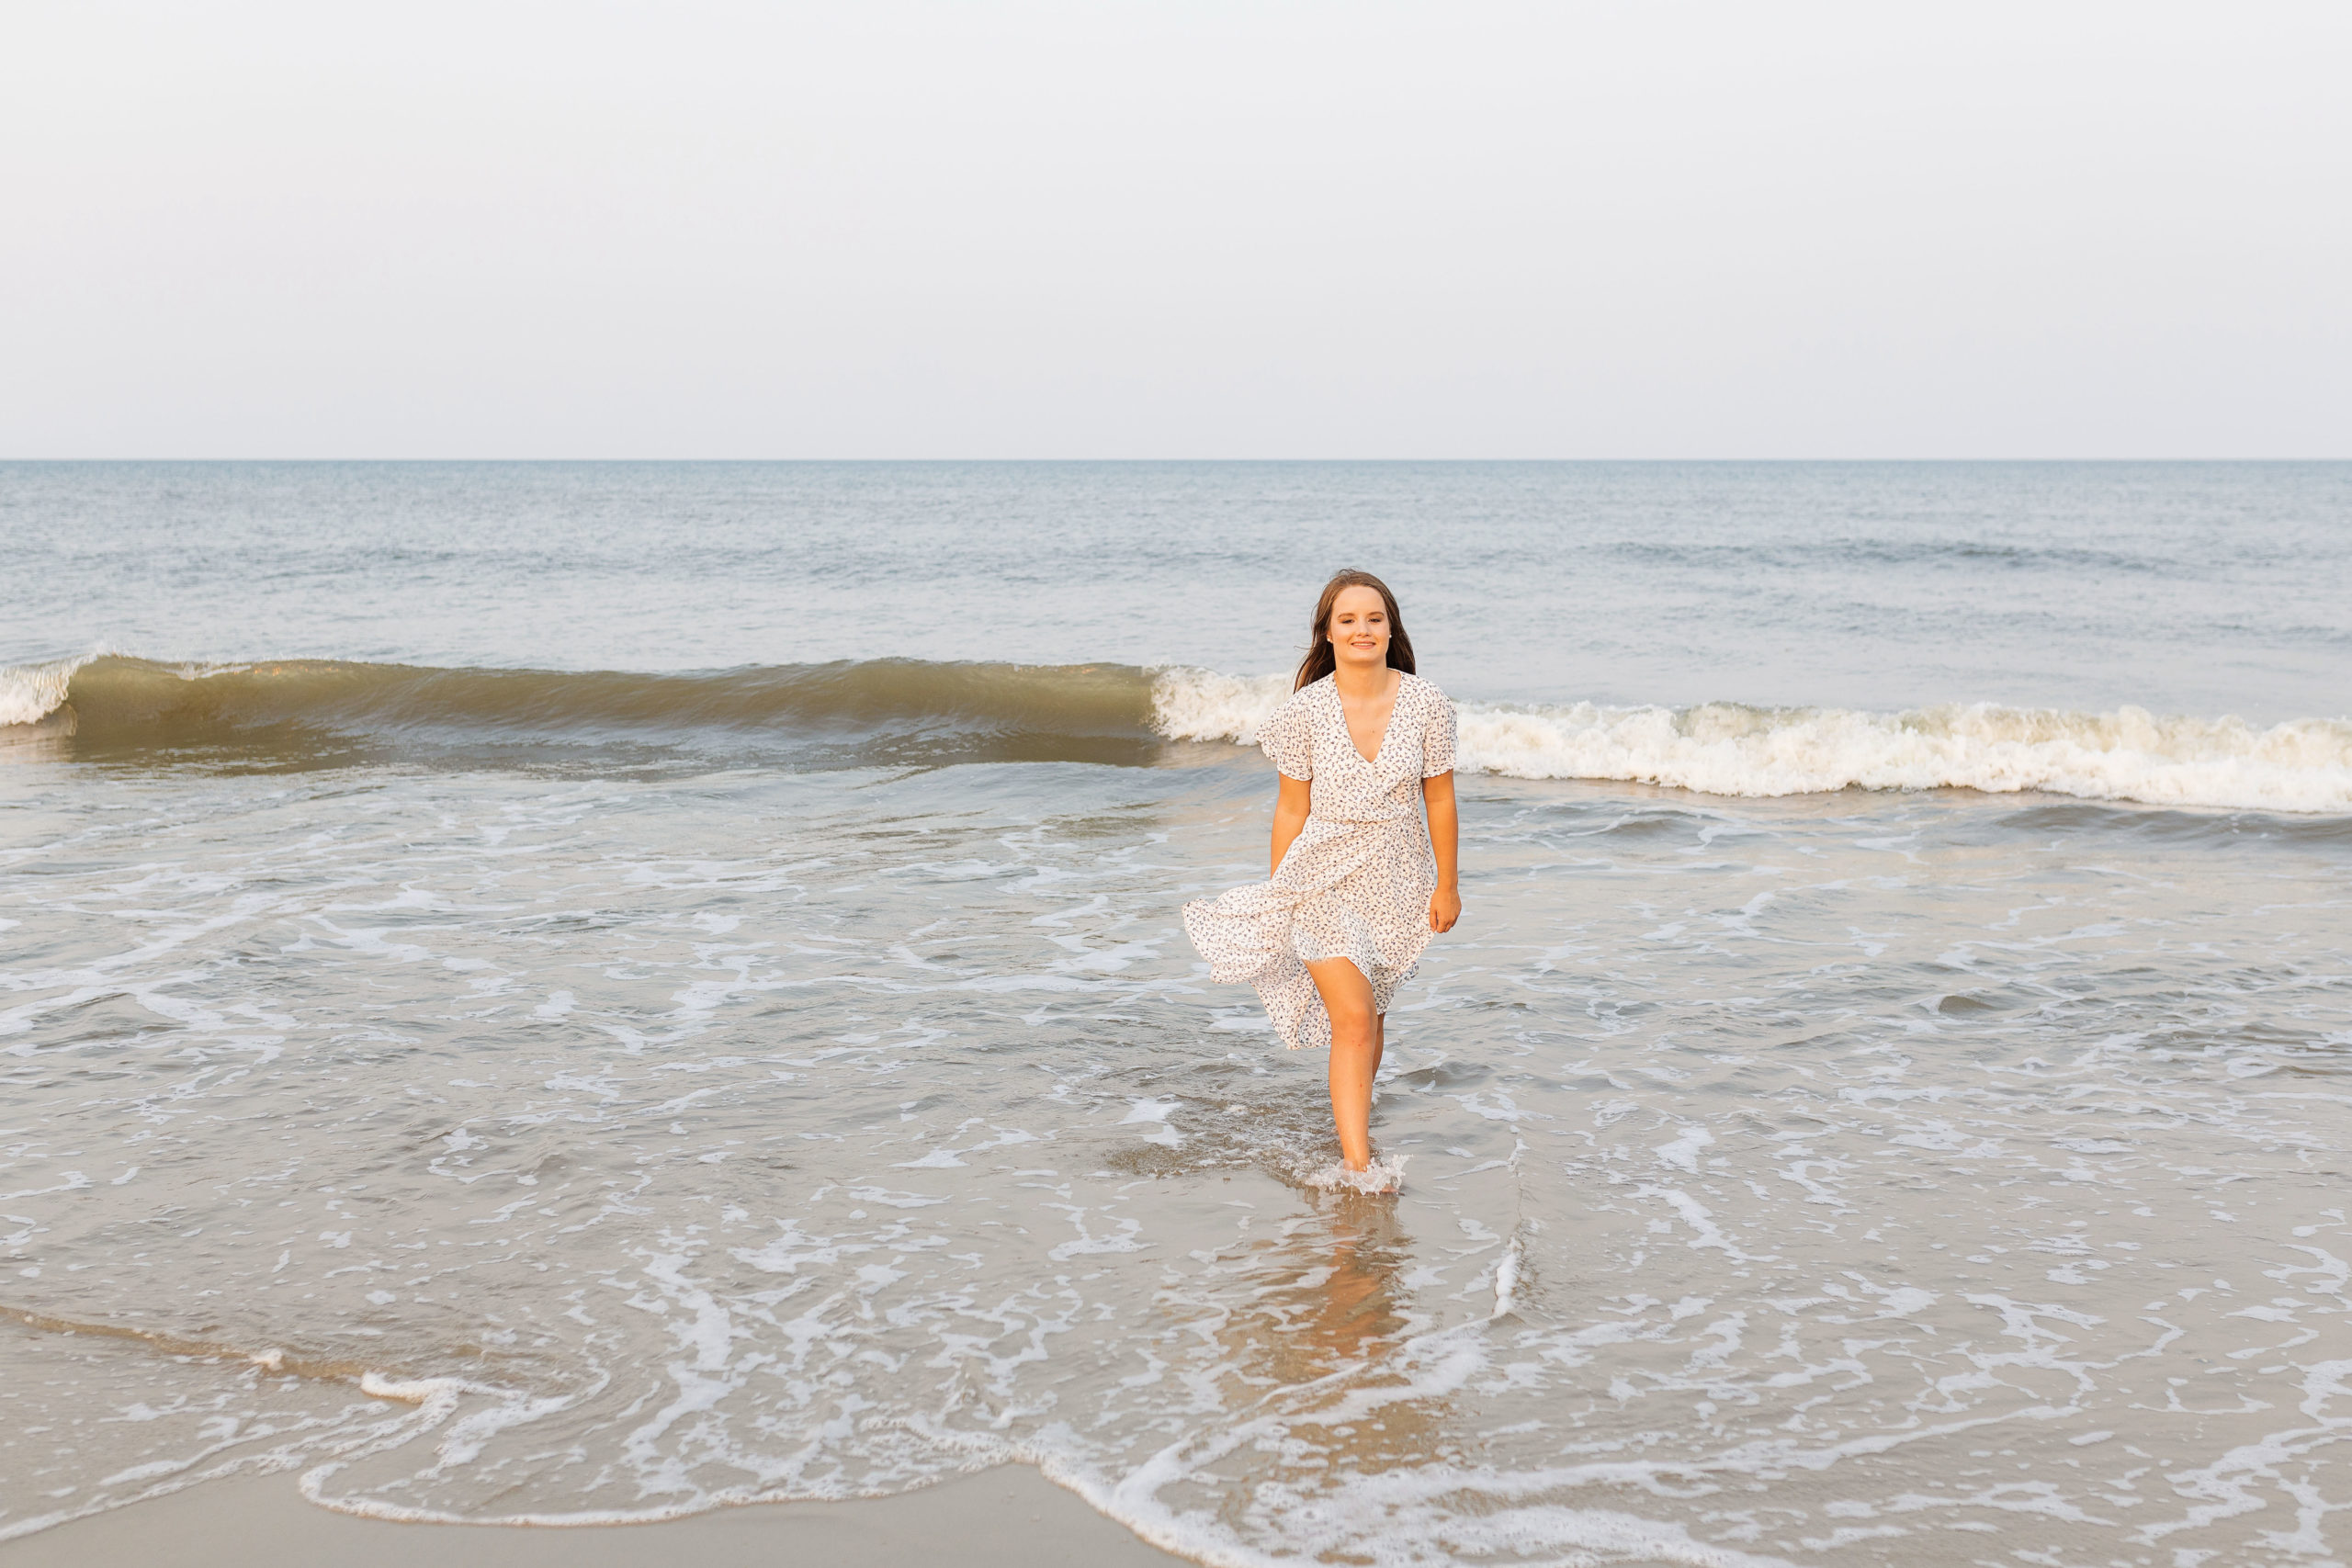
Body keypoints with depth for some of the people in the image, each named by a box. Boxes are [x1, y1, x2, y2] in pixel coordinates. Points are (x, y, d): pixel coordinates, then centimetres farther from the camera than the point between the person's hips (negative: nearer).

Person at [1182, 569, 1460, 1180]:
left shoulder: (1426, 704, -7)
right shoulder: (1306, 711, -11)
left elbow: (1440, 799, 2)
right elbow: (1291, 808, -3)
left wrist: (1446, 886, 6)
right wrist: (1278, 895, 1)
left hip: (1397, 884, 2)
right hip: (1325, 879, -2)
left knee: (1370, 1014, 16)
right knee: (1353, 1022, -11)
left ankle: (1353, 1118, 39)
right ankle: (1357, 1166, -9)